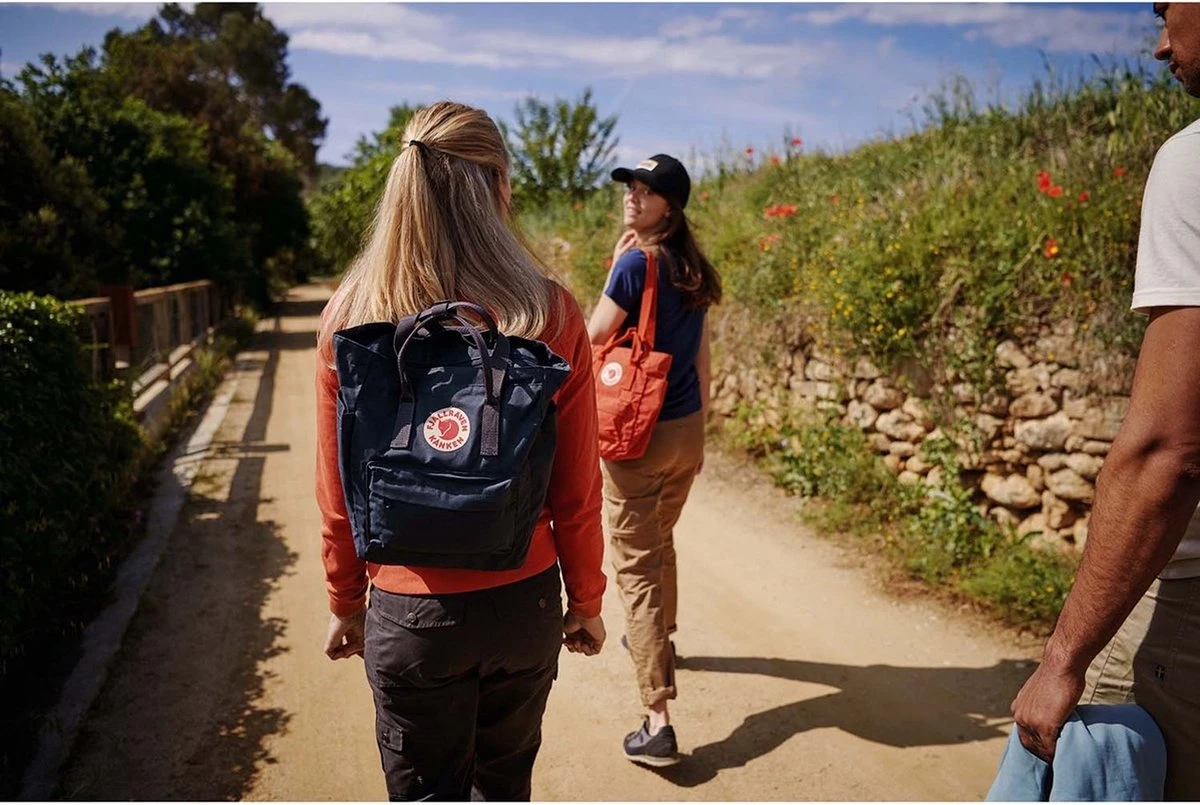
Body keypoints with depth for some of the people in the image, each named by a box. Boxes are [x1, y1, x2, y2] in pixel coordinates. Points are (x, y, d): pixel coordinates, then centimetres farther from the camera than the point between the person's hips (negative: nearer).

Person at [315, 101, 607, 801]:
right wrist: (586, 599, 9)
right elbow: (578, 492, -6)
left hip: (410, 614, -1)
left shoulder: (351, 319, -11)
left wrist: (346, 603, 11)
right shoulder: (551, 316, -13)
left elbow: (340, 496, -4)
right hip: (525, 605, 1)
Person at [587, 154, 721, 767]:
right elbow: (701, 358, 12)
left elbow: (594, 337, -6)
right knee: (660, 542, 28)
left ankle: (658, 721, -4)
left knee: (635, 566, -3)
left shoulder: (635, 263, -16)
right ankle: (659, 638, 51)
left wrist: (616, 265, -2)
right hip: (686, 429, 8)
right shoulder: (693, 268, 7)